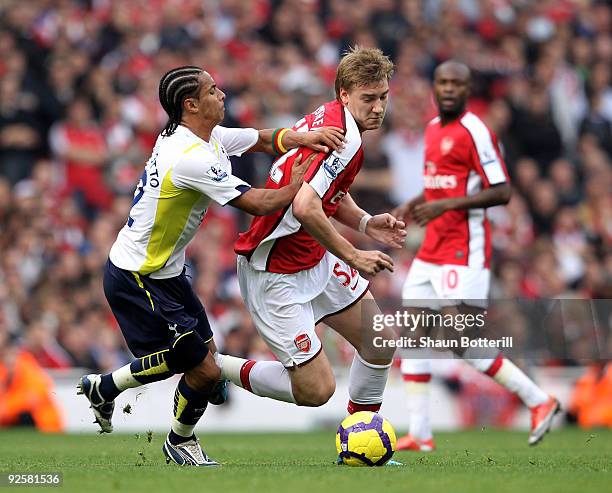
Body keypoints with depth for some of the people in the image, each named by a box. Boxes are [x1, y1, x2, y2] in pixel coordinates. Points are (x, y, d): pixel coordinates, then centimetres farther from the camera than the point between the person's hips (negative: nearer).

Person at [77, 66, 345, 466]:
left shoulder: (208, 136, 1)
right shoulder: (193, 158, -28)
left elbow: (264, 139, 10)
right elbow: (258, 204, -25)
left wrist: (305, 138, -10)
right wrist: (300, 183, -10)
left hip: (165, 271, 10)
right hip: (136, 280, -10)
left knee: (203, 348, 18)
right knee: (204, 371, -3)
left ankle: (103, 388, 33)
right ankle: (181, 442, 25)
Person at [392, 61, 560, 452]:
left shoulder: (474, 132, -13)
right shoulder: (433, 129, 15)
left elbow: (501, 192, -18)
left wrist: (446, 205, -23)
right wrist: (413, 205, 14)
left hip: (464, 250, -9)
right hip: (433, 247, 9)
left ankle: (539, 400, 1)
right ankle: (420, 435, 7)